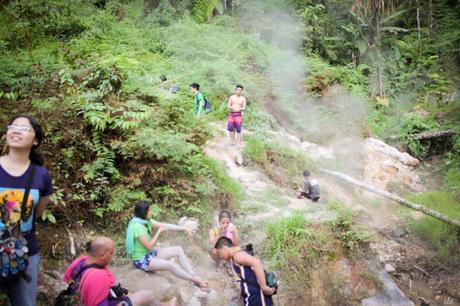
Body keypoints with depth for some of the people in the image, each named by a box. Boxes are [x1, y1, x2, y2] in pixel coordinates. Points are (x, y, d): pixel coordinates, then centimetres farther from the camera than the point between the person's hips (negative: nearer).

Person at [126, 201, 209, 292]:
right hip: (141, 259, -10)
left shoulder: (146, 221, 2)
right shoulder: (137, 226, -25)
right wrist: (159, 231, -16)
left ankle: (194, 276, -7)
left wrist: (185, 228, -1)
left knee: (179, 250, -1)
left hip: (150, 253, 10)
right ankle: (196, 280, -12)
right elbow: (149, 246, -23)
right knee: (171, 265, -27)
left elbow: (165, 225, 3)